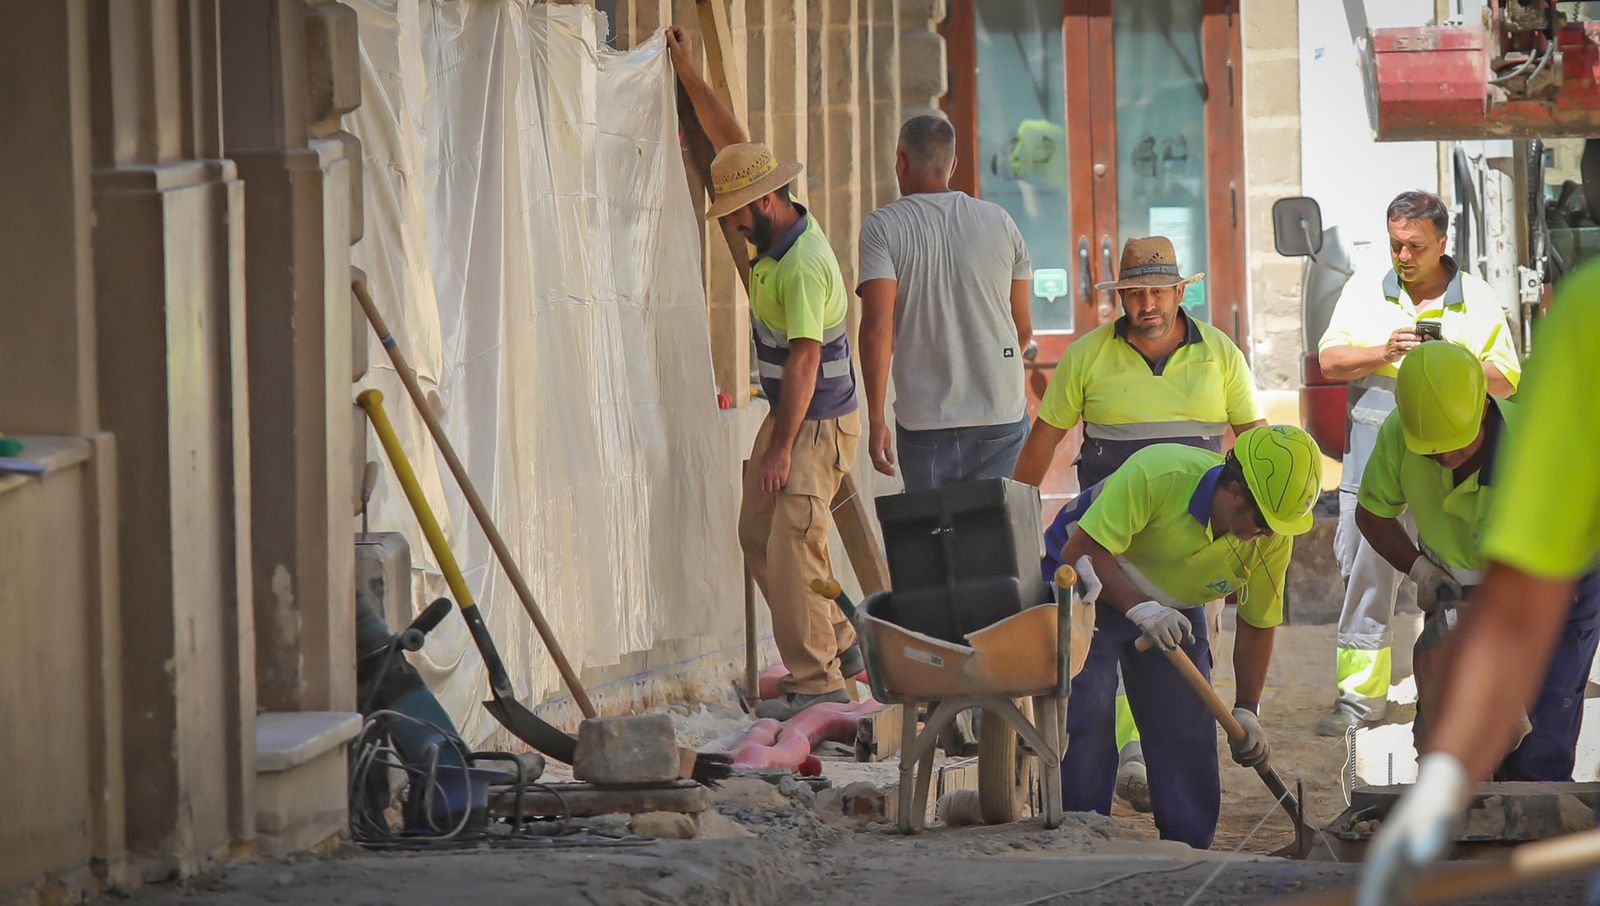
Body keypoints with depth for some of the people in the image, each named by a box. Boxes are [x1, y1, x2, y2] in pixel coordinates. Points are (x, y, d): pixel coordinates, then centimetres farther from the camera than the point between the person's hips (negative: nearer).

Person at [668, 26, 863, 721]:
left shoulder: (805, 266, -25)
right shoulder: (775, 225, 3)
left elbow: (803, 361, -25)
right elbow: (734, 142, 15)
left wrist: (782, 448, -23)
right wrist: (688, 75, 17)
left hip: (820, 422, -10)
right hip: (787, 413, 10)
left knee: (793, 546, -14)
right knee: (757, 533, 14)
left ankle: (818, 685, -11)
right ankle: (839, 647, 21)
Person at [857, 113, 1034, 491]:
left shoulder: (883, 228, -4)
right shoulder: (1000, 222, 6)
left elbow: (878, 328, -13)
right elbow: (1024, 328, 12)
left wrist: (876, 419, -10)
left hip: (925, 421, -2)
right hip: (1003, 416, 2)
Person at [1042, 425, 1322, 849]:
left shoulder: (1274, 538, -19)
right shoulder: (1156, 474, -36)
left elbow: (1258, 624, -4)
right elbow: (1081, 551, -34)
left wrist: (1247, 710, -8)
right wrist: (1140, 609, -45)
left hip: (1172, 608, 5)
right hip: (1087, 590, -5)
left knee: (1188, 729, -1)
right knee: (1087, 722, -15)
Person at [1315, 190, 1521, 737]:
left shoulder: (1476, 301, 6)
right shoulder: (1364, 290, 10)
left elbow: (1506, 381, 4)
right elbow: (1329, 360, 3)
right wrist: (1384, 354, -14)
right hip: (1373, 460, 1)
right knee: (1366, 575, 0)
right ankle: (1361, 693, 6)